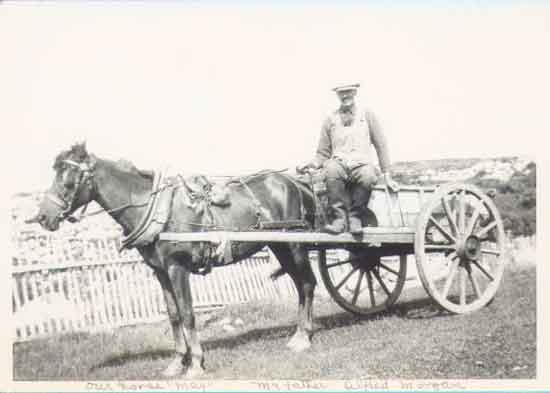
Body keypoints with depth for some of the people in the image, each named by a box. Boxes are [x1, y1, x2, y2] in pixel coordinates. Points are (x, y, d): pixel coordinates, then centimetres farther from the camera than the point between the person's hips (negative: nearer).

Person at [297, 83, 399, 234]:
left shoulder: (367, 115, 15)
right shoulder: (330, 120, 16)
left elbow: (381, 145, 13)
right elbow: (323, 154, 17)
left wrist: (387, 176, 5)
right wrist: (310, 164, -6)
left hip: (361, 164, 0)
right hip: (339, 164, 1)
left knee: (368, 175, -37)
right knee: (331, 168, -37)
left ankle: (355, 216, -16)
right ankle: (339, 217, -26)